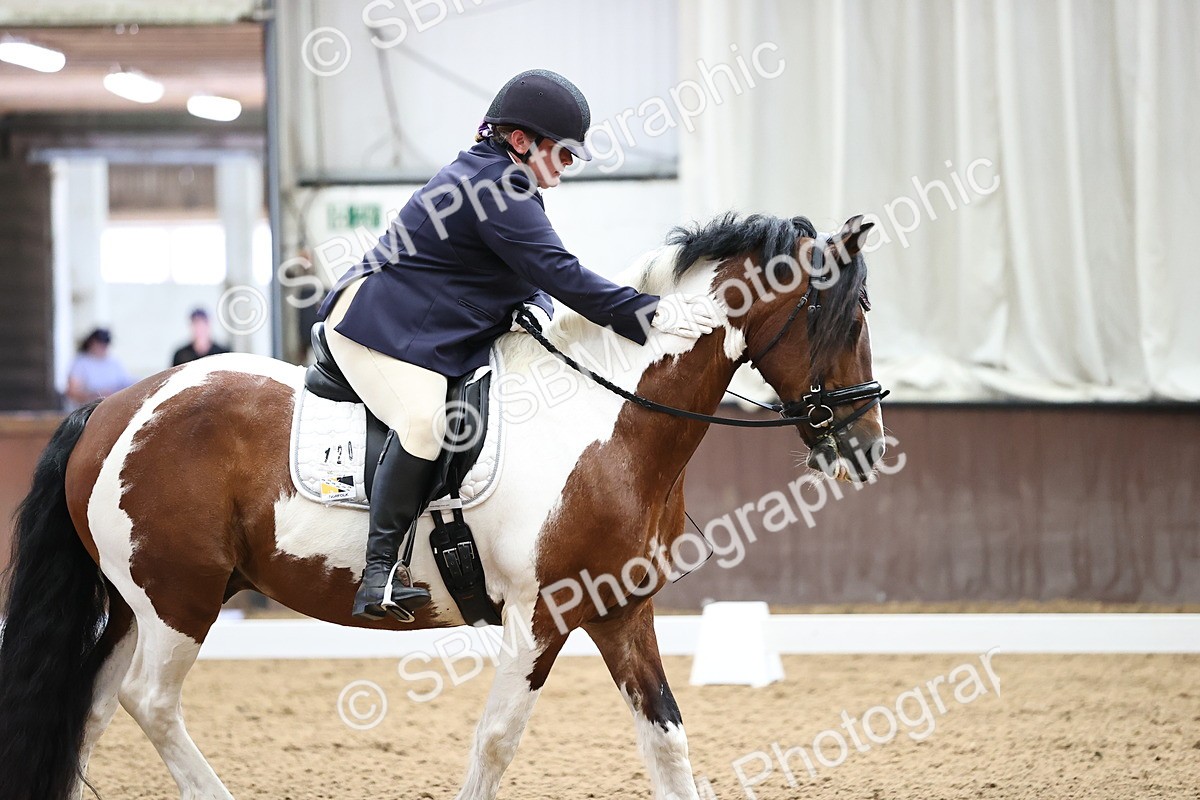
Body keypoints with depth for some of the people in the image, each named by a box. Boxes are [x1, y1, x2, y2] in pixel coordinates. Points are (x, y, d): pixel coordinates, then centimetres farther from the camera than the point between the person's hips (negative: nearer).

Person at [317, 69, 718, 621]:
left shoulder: (497, 178, 15)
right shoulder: (494, 187, -20)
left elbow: (534, 270, 20)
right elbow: (559, 272, -26)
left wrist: (535, 308, -5)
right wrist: (650, 315, -28)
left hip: (437, 334, 12)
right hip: (380, 322, -12)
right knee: (423, 422, -32)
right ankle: (380, 571, -32)